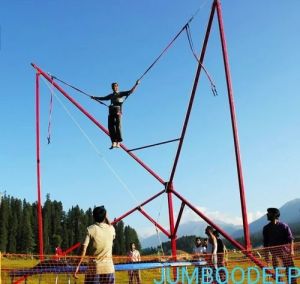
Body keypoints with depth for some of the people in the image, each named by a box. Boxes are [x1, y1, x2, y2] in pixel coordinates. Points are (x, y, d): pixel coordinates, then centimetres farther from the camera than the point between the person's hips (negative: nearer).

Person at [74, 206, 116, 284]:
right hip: (109, 268, 2)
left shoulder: (90, 229, -4)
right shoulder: (111, 228, 4)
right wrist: (107, 220, 27)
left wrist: (77, 267, -10)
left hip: (94, 267, -2)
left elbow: (83, 249, -12)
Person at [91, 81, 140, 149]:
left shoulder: (121, 94, 12)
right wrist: (95, 98, 40)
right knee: (111, 127, -4)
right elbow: (103, 98, 36)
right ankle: (113, 143, -5)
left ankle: (118, 143, -12)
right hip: (111, 112, 5)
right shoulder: (111, 95, 24)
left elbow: (130, 92, 2)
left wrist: (136, 85, -8)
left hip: (118, 112, -5)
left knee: (118, 127, -12)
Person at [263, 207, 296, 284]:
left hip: (285, 250, -2)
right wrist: (266, 255, 5)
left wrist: (291, 250, -13)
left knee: (290, 269, -2)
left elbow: (290, 239, -3)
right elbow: (265, 243, 8)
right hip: (274, 251, 2)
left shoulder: (284, 226, -3)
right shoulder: (266, 228, 5)